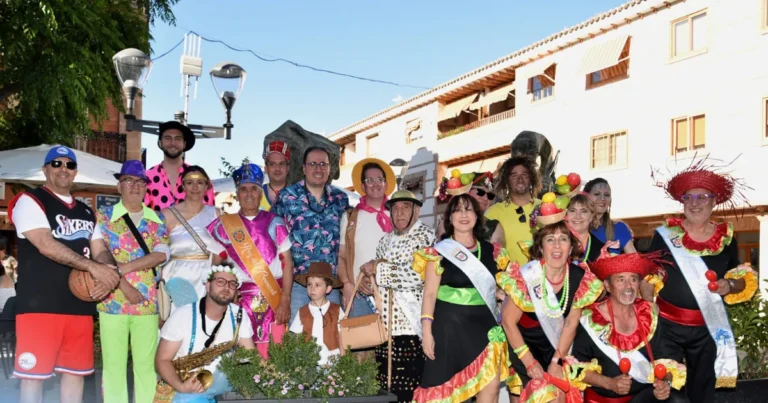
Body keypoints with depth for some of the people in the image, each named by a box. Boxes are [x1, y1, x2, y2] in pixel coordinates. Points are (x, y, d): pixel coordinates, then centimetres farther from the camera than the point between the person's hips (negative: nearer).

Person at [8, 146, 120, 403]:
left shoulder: (86, 213, 19)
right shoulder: (30, 201, -2)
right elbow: (46, 245, -16)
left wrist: (107, 276, -7)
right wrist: (92, 267, -22)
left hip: (80, 305, 6)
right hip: (40, 304, -6)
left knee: (75, 372, 10)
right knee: (33, 373, -3)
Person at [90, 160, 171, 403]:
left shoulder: (157, 220, 9)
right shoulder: (102, 217, 4)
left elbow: (161, 255, -6)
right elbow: (101, 255, -7)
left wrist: (122, 268, -16)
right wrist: (125, 286, -17)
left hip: (148, 303, 1)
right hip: (112, 301, -1)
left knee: (146, 364, 4)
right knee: (113, 364, 3)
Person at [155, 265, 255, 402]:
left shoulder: (238, 315, 0)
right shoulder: (183, 314, -11)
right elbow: (162, 360, -11)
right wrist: (180, 385, -30)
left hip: (221, 381, 5)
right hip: (185, 385, -4)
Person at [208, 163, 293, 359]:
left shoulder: (274, 222, 6)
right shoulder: (225, 224, 8)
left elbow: (287, 262, 3)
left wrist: (285, 300, -5)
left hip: (273, 298, 0)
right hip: (239, 298, 0)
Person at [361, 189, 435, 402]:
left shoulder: (426, 236, -3)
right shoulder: (386, 240, 19)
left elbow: (418, 274, -18)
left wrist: (378, 270, -10)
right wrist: (368, 280, 6)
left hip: (411, 323, -6)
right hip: (385, 322, 6)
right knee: (386, 384, 5)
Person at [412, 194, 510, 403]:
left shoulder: (491, 251, 9)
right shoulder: (439, 251, -2)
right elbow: (429, 294, -5)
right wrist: (427, 331, -12)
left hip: (484, 325, 4)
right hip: (449, 325, -3)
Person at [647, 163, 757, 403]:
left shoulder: (726, 237, 2)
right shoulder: (665, 234, -4)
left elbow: (742, 280, 10)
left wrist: (730, 285, -11)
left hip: (708, 328, 2)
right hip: (667, 325, -2)